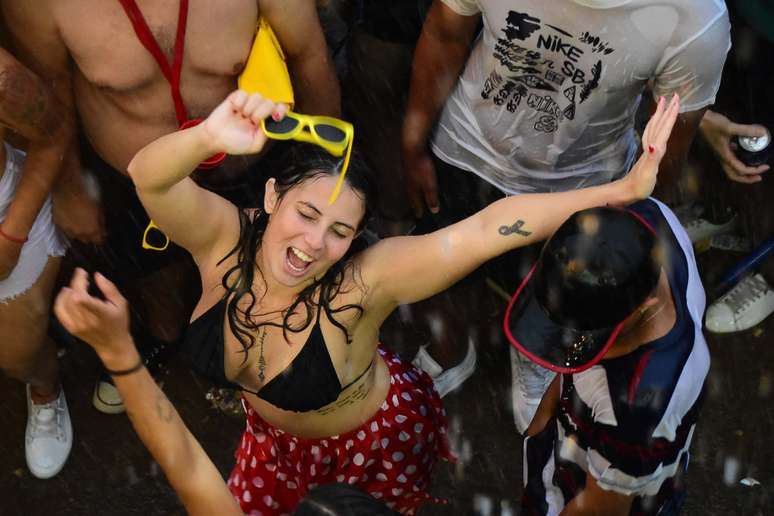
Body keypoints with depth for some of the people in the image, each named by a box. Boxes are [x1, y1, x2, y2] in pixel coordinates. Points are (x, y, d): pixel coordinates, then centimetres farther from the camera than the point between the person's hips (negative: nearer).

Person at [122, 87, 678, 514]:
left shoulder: (360, 282, -39)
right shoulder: (224, 240, -32)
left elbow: (487, 229, -48)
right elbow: (148, 176, -50)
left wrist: (621, 190, -53)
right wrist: (206, 138, -73)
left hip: (374, 438, -3)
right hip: (275, 430, 3)